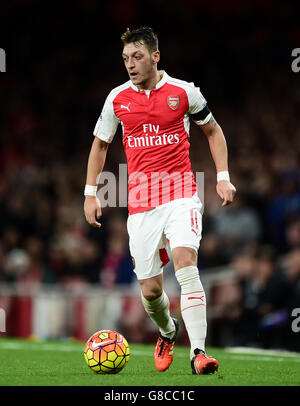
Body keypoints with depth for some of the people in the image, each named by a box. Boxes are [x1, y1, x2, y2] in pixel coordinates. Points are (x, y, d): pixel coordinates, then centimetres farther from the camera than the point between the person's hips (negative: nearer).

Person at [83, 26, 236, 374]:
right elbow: (99, 144, 19)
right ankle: (167, 332, 36)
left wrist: (223, 177, 6)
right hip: (140, 199, 2)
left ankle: (198, 352, -28)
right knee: (150, 290, 3)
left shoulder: (183, 92, 0)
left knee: (185, 263, -25)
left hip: (180, 191, -2)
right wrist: (90, 193, 12)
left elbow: (212, 130, 15)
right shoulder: (117, 98, 5)